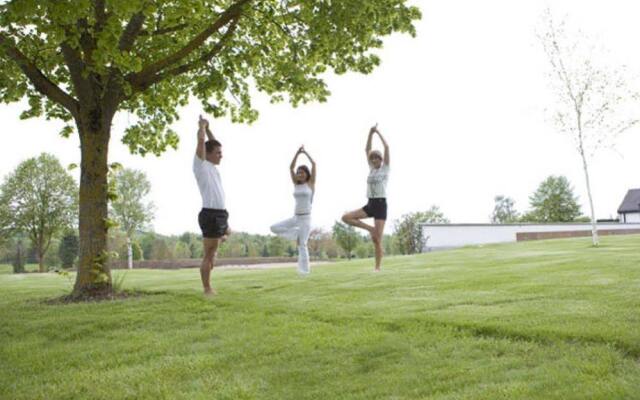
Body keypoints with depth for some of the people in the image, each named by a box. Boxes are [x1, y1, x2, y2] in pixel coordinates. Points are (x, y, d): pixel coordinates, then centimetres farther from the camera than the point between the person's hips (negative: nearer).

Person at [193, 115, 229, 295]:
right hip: (210, 214, -9)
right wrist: (202, 126, 4)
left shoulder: (212, 166, 18)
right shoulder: (201, 165, -4)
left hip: (221, 214, 9)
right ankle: (207, 290, 1)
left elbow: (213, 144, 31)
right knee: (209, 255, -4)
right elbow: (201, 141, -13)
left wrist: (208, 127, 25)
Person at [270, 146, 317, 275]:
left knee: (302, 245, -8)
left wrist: (305, 152, -2)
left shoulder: (311, 183, -1)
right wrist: (298, 153, -4)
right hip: (295, 217, 5)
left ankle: (305, 270, 1)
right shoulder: (296, 184, 9)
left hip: (305, 218, -5)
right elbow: (291, 167, 3)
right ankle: (298, 234, 3)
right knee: (274, 228, -6)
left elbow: (314, 164, -8)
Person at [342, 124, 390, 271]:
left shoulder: (385, 168, 0)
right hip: (370, 204, 6)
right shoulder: (371, 169, 14)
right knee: (346, 217, -9)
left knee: (377, 240, -8)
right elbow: (367, 149, 11)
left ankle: (378, 267, -1)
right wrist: (371, 133, 4)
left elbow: (387, 147, -9)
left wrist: (378, 132, -4)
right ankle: (370, 229, 3)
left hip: (381, 204, -6)